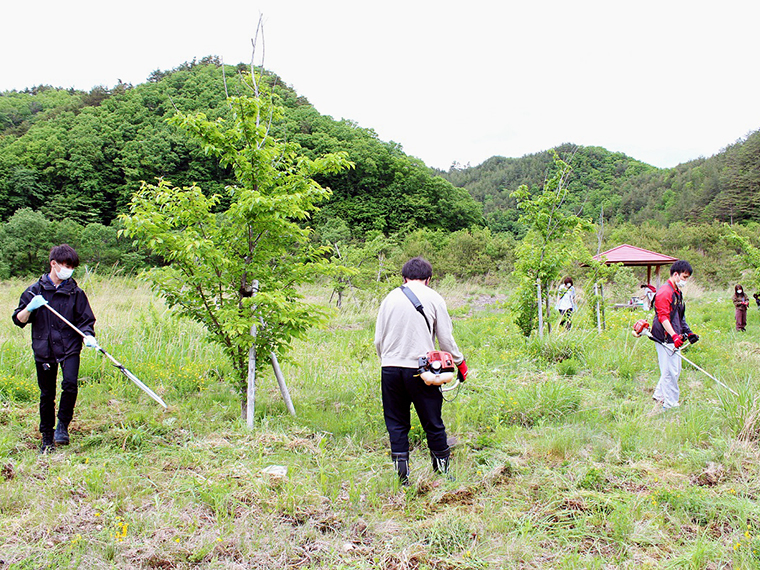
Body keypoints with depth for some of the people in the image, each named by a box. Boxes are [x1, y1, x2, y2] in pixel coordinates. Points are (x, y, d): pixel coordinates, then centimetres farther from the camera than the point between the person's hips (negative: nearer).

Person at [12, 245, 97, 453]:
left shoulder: (76, 292, 4)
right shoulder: (35, 291, 5)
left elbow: (86, 319, 5)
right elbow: (19, 320, 6)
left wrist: (88, 335, -14)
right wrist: (30, 308, -14)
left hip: (69, 348, -1)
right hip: (44, 349, 1)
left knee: (70, 384, -21)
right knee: (46, 395, 7)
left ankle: (63, 426, 0)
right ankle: (47, 438, 22)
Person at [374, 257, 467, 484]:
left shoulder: (390, 298, 8)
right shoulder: (434, 299, 1)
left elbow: (378, 339, 11)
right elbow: (445, 338, 3)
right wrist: (460, 362, 17)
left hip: (390, 369, 2)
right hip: (420, 369, -2)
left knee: (396, 423, 10)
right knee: (432, 422, 8)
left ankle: (401, 471, 8)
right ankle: (442, 470, 17)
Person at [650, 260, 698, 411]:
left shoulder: (678, 292, 17)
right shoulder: (664, 292, -15)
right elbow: (663, 317, -24)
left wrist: (688, 332, 20)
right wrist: (674, 336, -32)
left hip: (674, 338, 10)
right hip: (665, 338, -10)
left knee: (675, 370, 17)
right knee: (670, 371, -5)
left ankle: (659, 395, 29)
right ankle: (670, 404, 3)